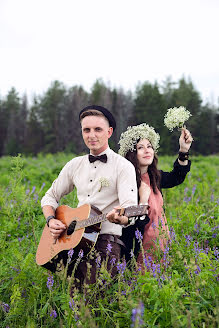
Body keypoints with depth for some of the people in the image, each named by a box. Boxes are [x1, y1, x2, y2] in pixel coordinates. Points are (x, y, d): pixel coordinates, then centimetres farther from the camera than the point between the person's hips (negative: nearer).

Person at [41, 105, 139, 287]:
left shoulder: (123, 166, -2)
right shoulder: (75, 165, 15)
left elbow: (130, 209, -13)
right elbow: (50, 196, 22)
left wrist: (120, 217, -36)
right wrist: (51, 220, 3)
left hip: (106, 239, -4)